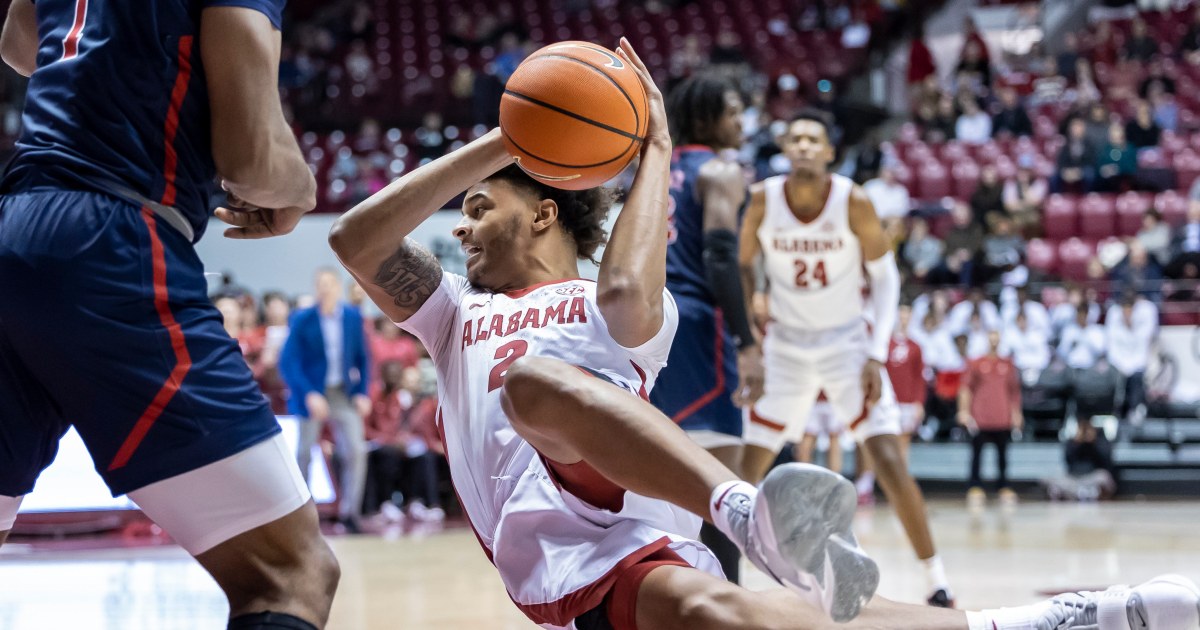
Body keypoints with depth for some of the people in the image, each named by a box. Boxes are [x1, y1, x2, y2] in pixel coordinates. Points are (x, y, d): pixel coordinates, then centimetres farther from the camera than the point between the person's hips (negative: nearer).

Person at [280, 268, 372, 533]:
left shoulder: (353, 317, 0)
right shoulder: (302, 320, -9)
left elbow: (362, 358, 9)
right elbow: (288, 362, -12)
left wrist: (362, 393, -2)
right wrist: (308, 394, -22)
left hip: (343, 393, 2)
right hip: (312, 393, -2)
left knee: (356, 450, -8)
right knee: (304, 454, 1)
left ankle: (349, 512, 1)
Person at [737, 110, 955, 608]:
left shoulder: (853, 202, -17)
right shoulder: (763, 200, -12)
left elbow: (885, 276, -8)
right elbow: (744, 267, 3)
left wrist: (876, 356, -15)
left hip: (848, 340, -2)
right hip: (786, 344, 2)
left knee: (890, 464, -12)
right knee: (745, 468, 0)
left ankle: (937, 581, -3)